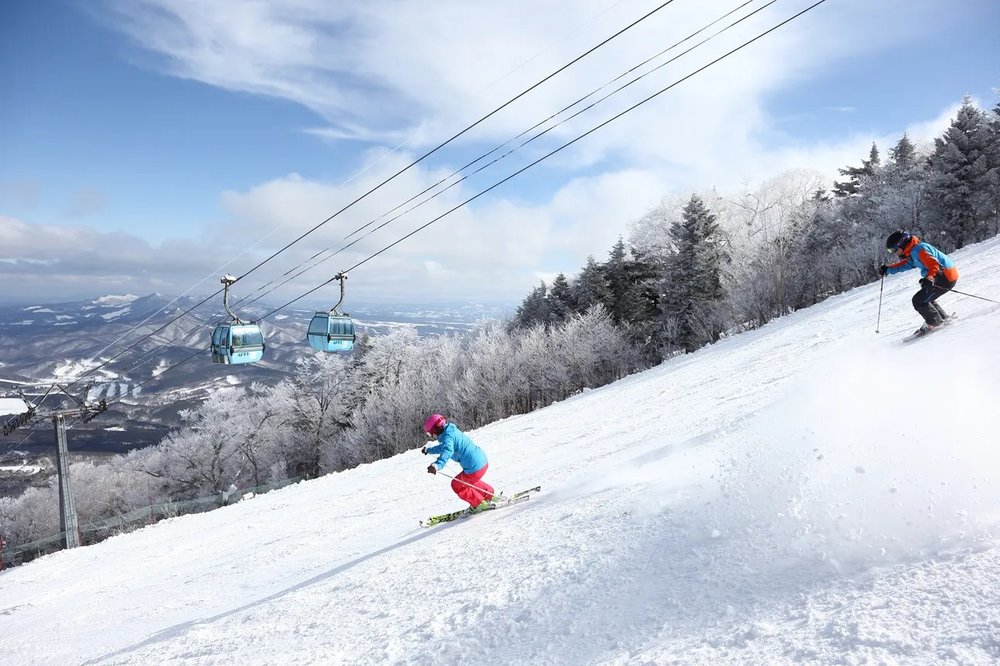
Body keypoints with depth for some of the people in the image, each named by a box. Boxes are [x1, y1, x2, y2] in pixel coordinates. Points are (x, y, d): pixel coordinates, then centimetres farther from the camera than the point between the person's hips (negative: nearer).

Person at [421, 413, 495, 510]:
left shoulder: (448, 436, -18)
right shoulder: (452, 431, 14)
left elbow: (447, 451, -41)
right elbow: (443, 447, 35)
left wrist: (437, 465, -56)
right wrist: (429, 450, 48)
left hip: (475, 468, -10)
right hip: (482, 461, 10)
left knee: (456, 485, 12)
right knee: (469, 481, 35)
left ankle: (479, 503, 20)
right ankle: (489, 495, 40)